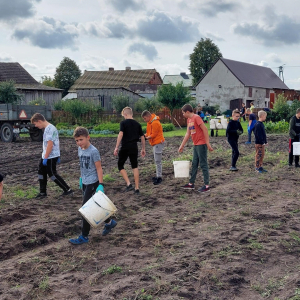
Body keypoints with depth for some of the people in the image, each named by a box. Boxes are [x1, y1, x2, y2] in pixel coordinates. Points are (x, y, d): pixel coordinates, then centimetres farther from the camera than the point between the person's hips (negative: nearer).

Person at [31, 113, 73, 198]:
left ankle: (67, 190, 6)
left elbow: (50, 144, -25)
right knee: (41, 172, 14)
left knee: (52, 174, -2)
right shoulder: (48, 128, 12)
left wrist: (45, 158, -23)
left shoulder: (49, 129, -20)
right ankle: (43, 192, 24)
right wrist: (58, 156, 20)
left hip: (51, 157, -10)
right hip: (46, 156, 10)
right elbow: (55, 143, 17)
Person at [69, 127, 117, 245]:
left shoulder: (93, 151, -17)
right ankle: (109, 222, 34)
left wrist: (101, 185, -19)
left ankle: (84, 236, 2)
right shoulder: (80, 149, 6)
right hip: (85, 182, 8)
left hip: (93, 183, -8)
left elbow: (99, 169, -16)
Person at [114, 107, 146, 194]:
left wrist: (116, 147, -16)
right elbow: (142, 137, 11)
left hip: (125, 147, -4)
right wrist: (143, 149, 20)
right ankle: (137, 188, 12)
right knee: (135, 167, 13)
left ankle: (128, 184, -4)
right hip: (134, 147, 4)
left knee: (120, 165, 11)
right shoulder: (137, 124, 9)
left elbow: (120, 135, -17)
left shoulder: (123, 123, -5)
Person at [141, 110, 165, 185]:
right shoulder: (150, 122, 12)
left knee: (158, 161, -9)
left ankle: (159, 177, -7)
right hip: (155, 143, 10)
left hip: (158, 143, -10)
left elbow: (153, 135, -19)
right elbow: (149, 132, 17)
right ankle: (158, 175, 19)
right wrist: (145, 135, 0)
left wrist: (146, 138, -12)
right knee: (157, 161, 13)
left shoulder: (155, 123, -20)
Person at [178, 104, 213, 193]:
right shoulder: (189, 120, 12)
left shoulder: (196, 118, -15)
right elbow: (188, 134, 18)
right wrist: (182, 146, 19)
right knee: (194, 164, 14)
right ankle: (191, 184, 23)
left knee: (203, 164, -5)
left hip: (201, 144, -9)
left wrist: (208, 144, -21)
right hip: (195, 145, 9)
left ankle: (207, 185, 0)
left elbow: (205, 130, -19)